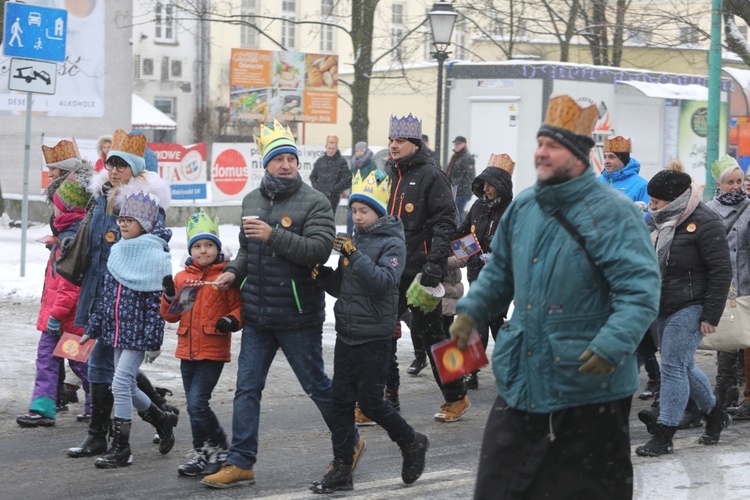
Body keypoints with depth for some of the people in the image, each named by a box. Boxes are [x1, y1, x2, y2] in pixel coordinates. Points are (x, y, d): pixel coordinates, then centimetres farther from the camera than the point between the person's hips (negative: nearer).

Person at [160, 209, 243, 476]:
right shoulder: (181, 278, 9)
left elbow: (239, 306, -2)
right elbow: (172, 315, 13)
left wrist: (232, 320, -21)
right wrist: (170, 297, -6)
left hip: (213, 352, -6)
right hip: (187, 351, 6)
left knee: (197, 404, -13)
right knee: (195, 406, 12)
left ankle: (219, 450, 3)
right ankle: (202, 454, 23)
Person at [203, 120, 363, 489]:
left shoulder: (314, 203, -8)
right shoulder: (252, 201, 12)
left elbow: (319, 249, -22)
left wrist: (273, 235, -25)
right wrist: (234, 272, 5)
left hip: (298, 316, -5)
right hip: (257, 315, 5)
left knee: (317, 386, 7)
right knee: (247, 388, 3)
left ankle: (350, 444, 27)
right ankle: (240, 463, 7)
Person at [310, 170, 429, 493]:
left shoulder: (392, 243, -8)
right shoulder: (354, 240, 10)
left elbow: (384, 282, -24)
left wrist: (354, 255, -29)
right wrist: (323, 275, -3)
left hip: (374, 336, -7)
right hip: (347, 332, 7)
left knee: (370, 401, -3)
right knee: (341, 399, 5)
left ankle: (412, 443, 21)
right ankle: (341, 469, 11)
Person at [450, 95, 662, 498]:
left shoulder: (611, 214, -14)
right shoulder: (523, 208, 9)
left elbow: (641, 291, -20)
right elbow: (500, 270, 25)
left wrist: (612, 345, -32)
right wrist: (470, 311, 11)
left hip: (587, 389, -7)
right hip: (521, 379, 7)